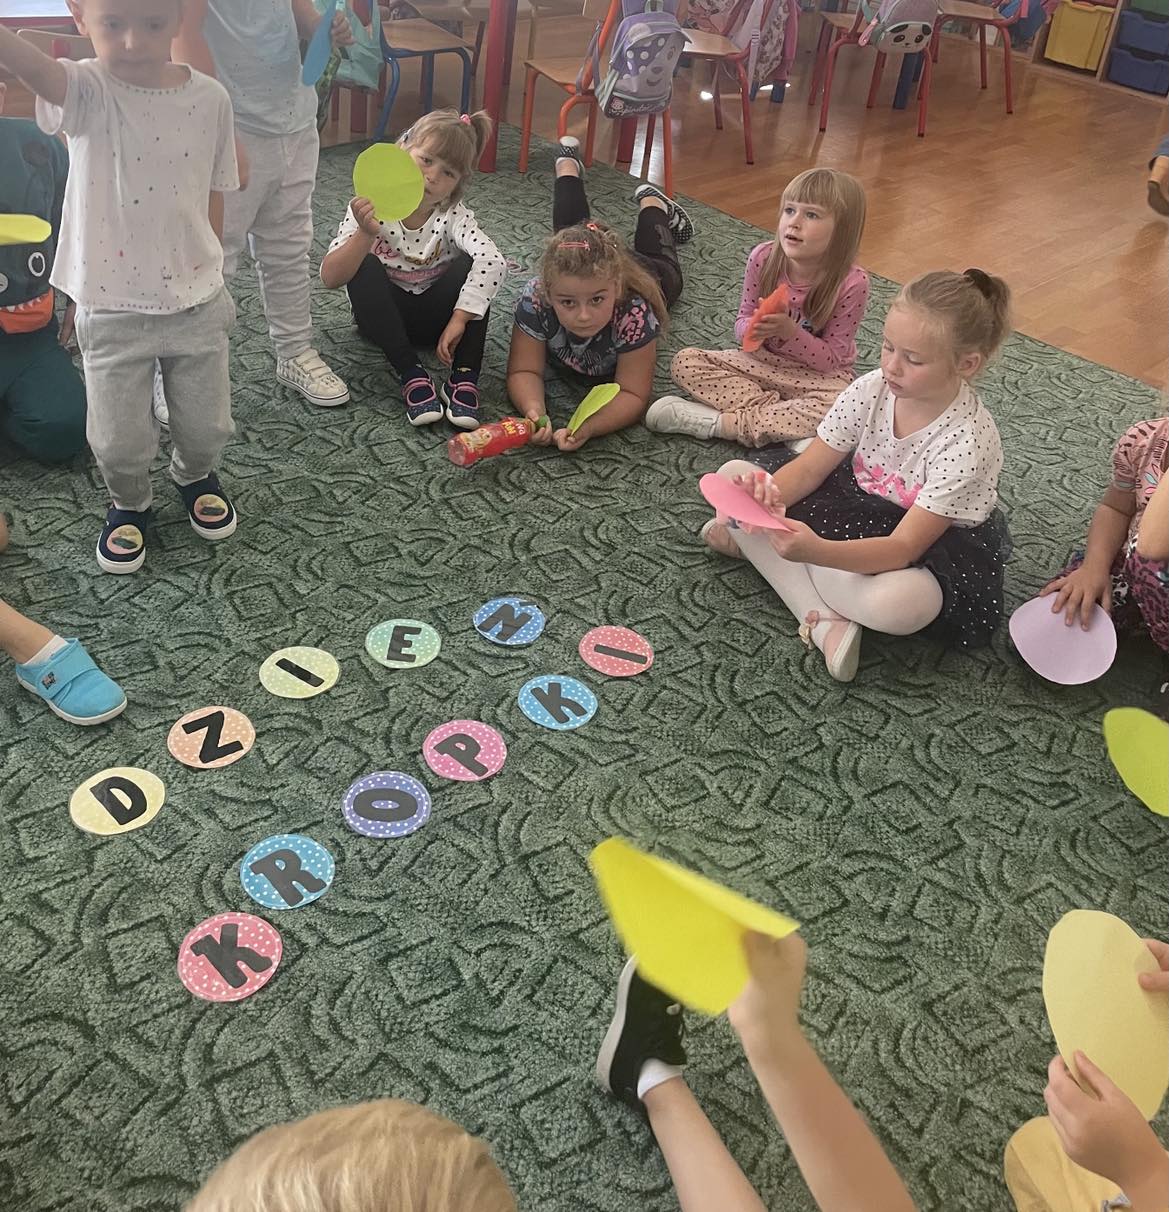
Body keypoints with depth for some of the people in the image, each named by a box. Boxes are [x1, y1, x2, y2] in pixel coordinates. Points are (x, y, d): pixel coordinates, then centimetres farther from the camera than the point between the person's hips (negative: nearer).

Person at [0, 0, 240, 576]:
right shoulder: (87, 91, -13)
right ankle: (129, 503, 40)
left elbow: (214, 197, 5)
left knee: (206, 425, 16)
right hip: (111, 308, -1)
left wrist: (209, 271, 10)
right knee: (118, 440, 8)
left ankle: (194, 475, 50)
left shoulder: (210, 99, -6)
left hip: (197, 301, 2)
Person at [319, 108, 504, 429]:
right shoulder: (370, 208, -18)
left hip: (434, 313, 0)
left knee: (471, 264, -26)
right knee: (364, 266, -30)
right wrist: (366, 235, -45)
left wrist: (459, 318, -40)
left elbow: (493, 260, -35)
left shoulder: (454, 215, -17)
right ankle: (412, 376, -32)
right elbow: (330, 277, -28)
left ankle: (464, 378, -31)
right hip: (383, 314, 0)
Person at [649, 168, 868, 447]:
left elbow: (832, 359, -15)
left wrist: (789, 331, -30)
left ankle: (721, 422, -27)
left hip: (818, 374, -3)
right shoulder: (763, 258, -13)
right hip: (763, 360, 3)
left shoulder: (852, 283, -21)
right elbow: (741, 325, -1)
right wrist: (754, 328, -26)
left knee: (839, 407, -38)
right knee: (685, 362, -14)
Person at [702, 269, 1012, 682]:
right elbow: (808, 468, -9)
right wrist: (770, 496, -34)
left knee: (897, 603, -43)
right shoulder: (873, 389, -12)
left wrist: (817, 550, -50)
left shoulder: (967, 442, -28)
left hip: (929, 548, -6)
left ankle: (757, 546, -17)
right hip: (855, 510, 6)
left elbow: (903, 547, -32)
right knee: (735, 475, -12)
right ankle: (825, 622, -22)